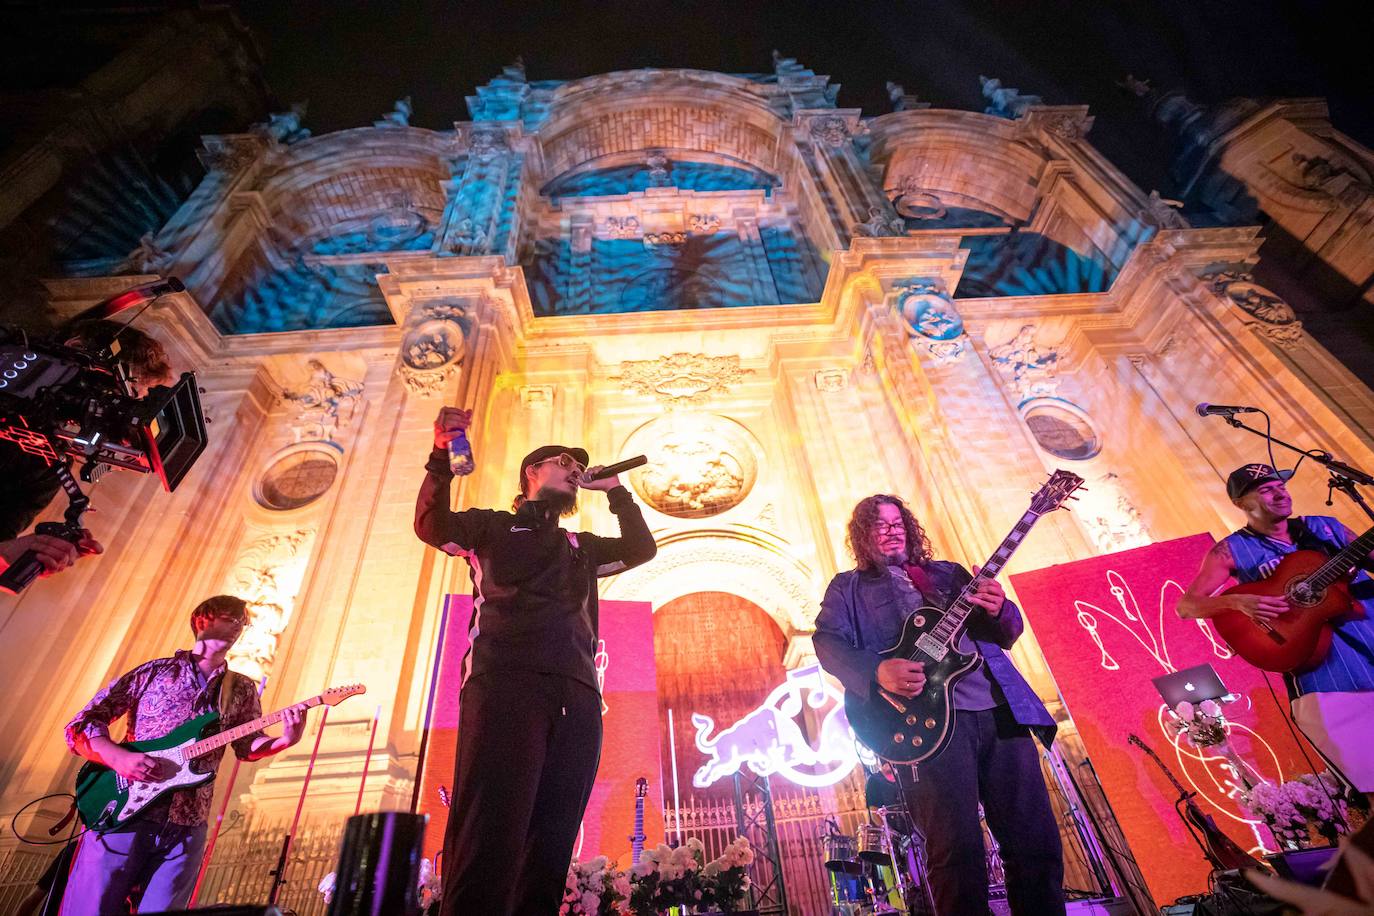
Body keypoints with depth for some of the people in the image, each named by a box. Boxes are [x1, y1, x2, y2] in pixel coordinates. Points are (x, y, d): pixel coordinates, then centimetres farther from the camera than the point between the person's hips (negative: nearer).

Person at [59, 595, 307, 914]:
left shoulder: (242, 690, 12)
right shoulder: (154, 671, 4)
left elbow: (248, 747, 6)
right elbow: (79, 725, 4)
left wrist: (286, 740, -16)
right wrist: (119, 758, -16)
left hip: (186, 827, 2)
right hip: (124, 814, -2)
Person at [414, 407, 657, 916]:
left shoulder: (581, 546, 35)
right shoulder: (493, 525, 23)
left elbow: (641, 548, 28)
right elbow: (431, 524, 8)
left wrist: (616, 491, 28)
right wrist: (442, 456, -5)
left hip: (576, 693, 4)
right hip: (504, 680, -4)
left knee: (551, 845, -4)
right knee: (490, 835, -17)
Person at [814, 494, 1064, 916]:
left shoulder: (949, 572, 25)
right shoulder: (848, 587, 13)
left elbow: (1008, 633, 21)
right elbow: (827, 641, -2)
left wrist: (998, 611, -4)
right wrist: (878, 670, -20)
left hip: (1000, 709, 5)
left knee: (1038, 841, 4)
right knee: (958, 848, -12)